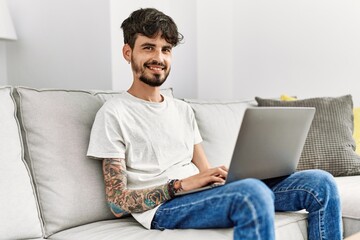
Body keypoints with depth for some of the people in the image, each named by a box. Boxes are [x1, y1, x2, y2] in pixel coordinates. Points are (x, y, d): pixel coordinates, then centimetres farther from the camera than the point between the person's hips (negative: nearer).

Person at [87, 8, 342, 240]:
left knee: (320, 183, -8)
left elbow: (206, 174, 17)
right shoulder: (114, 114, 0)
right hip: (163, 209, -6)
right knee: (252, 192, -37)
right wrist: (181, 185, -17)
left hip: (203, 196, 7)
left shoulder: (182, 109, 22)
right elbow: (118, 204, -5)